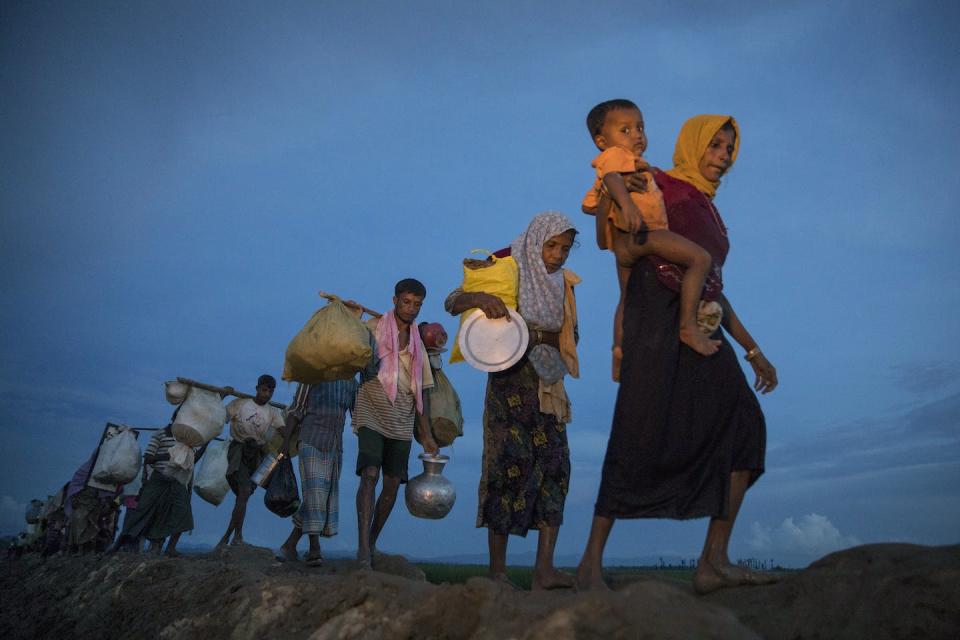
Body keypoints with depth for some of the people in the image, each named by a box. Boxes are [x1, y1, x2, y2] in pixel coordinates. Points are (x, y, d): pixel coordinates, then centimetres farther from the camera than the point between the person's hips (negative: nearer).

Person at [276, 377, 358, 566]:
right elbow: (296, 409, -2)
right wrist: (286, 440, -7)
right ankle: (315, 549, -3)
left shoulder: (351, 383, 10)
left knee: (325, 498, 5)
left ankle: (290, 544, 15)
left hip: (335, 446, 5)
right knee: (314, 493, -9)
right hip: (311, 441, -5)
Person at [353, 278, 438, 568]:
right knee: (370, 475, -18)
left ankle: (372, 542, 21)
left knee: (392, 484, 6)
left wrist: (427, 435, 9)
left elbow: (421, 391, 13)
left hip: (402, 424, 5)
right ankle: (363, 547, -19)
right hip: (372, 416, -4)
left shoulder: (418, 345, 13)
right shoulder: (372, 328, 1)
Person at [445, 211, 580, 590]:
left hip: (549, 384, 5)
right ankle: (497, 571, 0)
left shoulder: (563, 284, 12)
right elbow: (452, 302, -6)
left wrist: (539, 335, -9)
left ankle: (544, 569, -5)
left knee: (554, 465, -5)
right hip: (511, 379, -5)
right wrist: (480, 297, -27)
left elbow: (569, 336, 11)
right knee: (510, 465, -8)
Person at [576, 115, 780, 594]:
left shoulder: (710, 212, 28)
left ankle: (714, 560, -7)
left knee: (743, 423, -9)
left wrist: (752, 349, 24)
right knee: (641, 437, -13)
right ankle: (592, 561, -5)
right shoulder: (659, 186, 8)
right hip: (659, 319, -7)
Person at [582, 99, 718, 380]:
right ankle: (688, 326, -18)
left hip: (626, 243, 11)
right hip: (641, 232, -11)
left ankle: (619, 351, 33)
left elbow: (589, 204, 31)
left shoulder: (624, 160, 27)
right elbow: (611, 177, -28)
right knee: (700, 258, -18)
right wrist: (626, 203, -44)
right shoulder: (614, 155, -3)